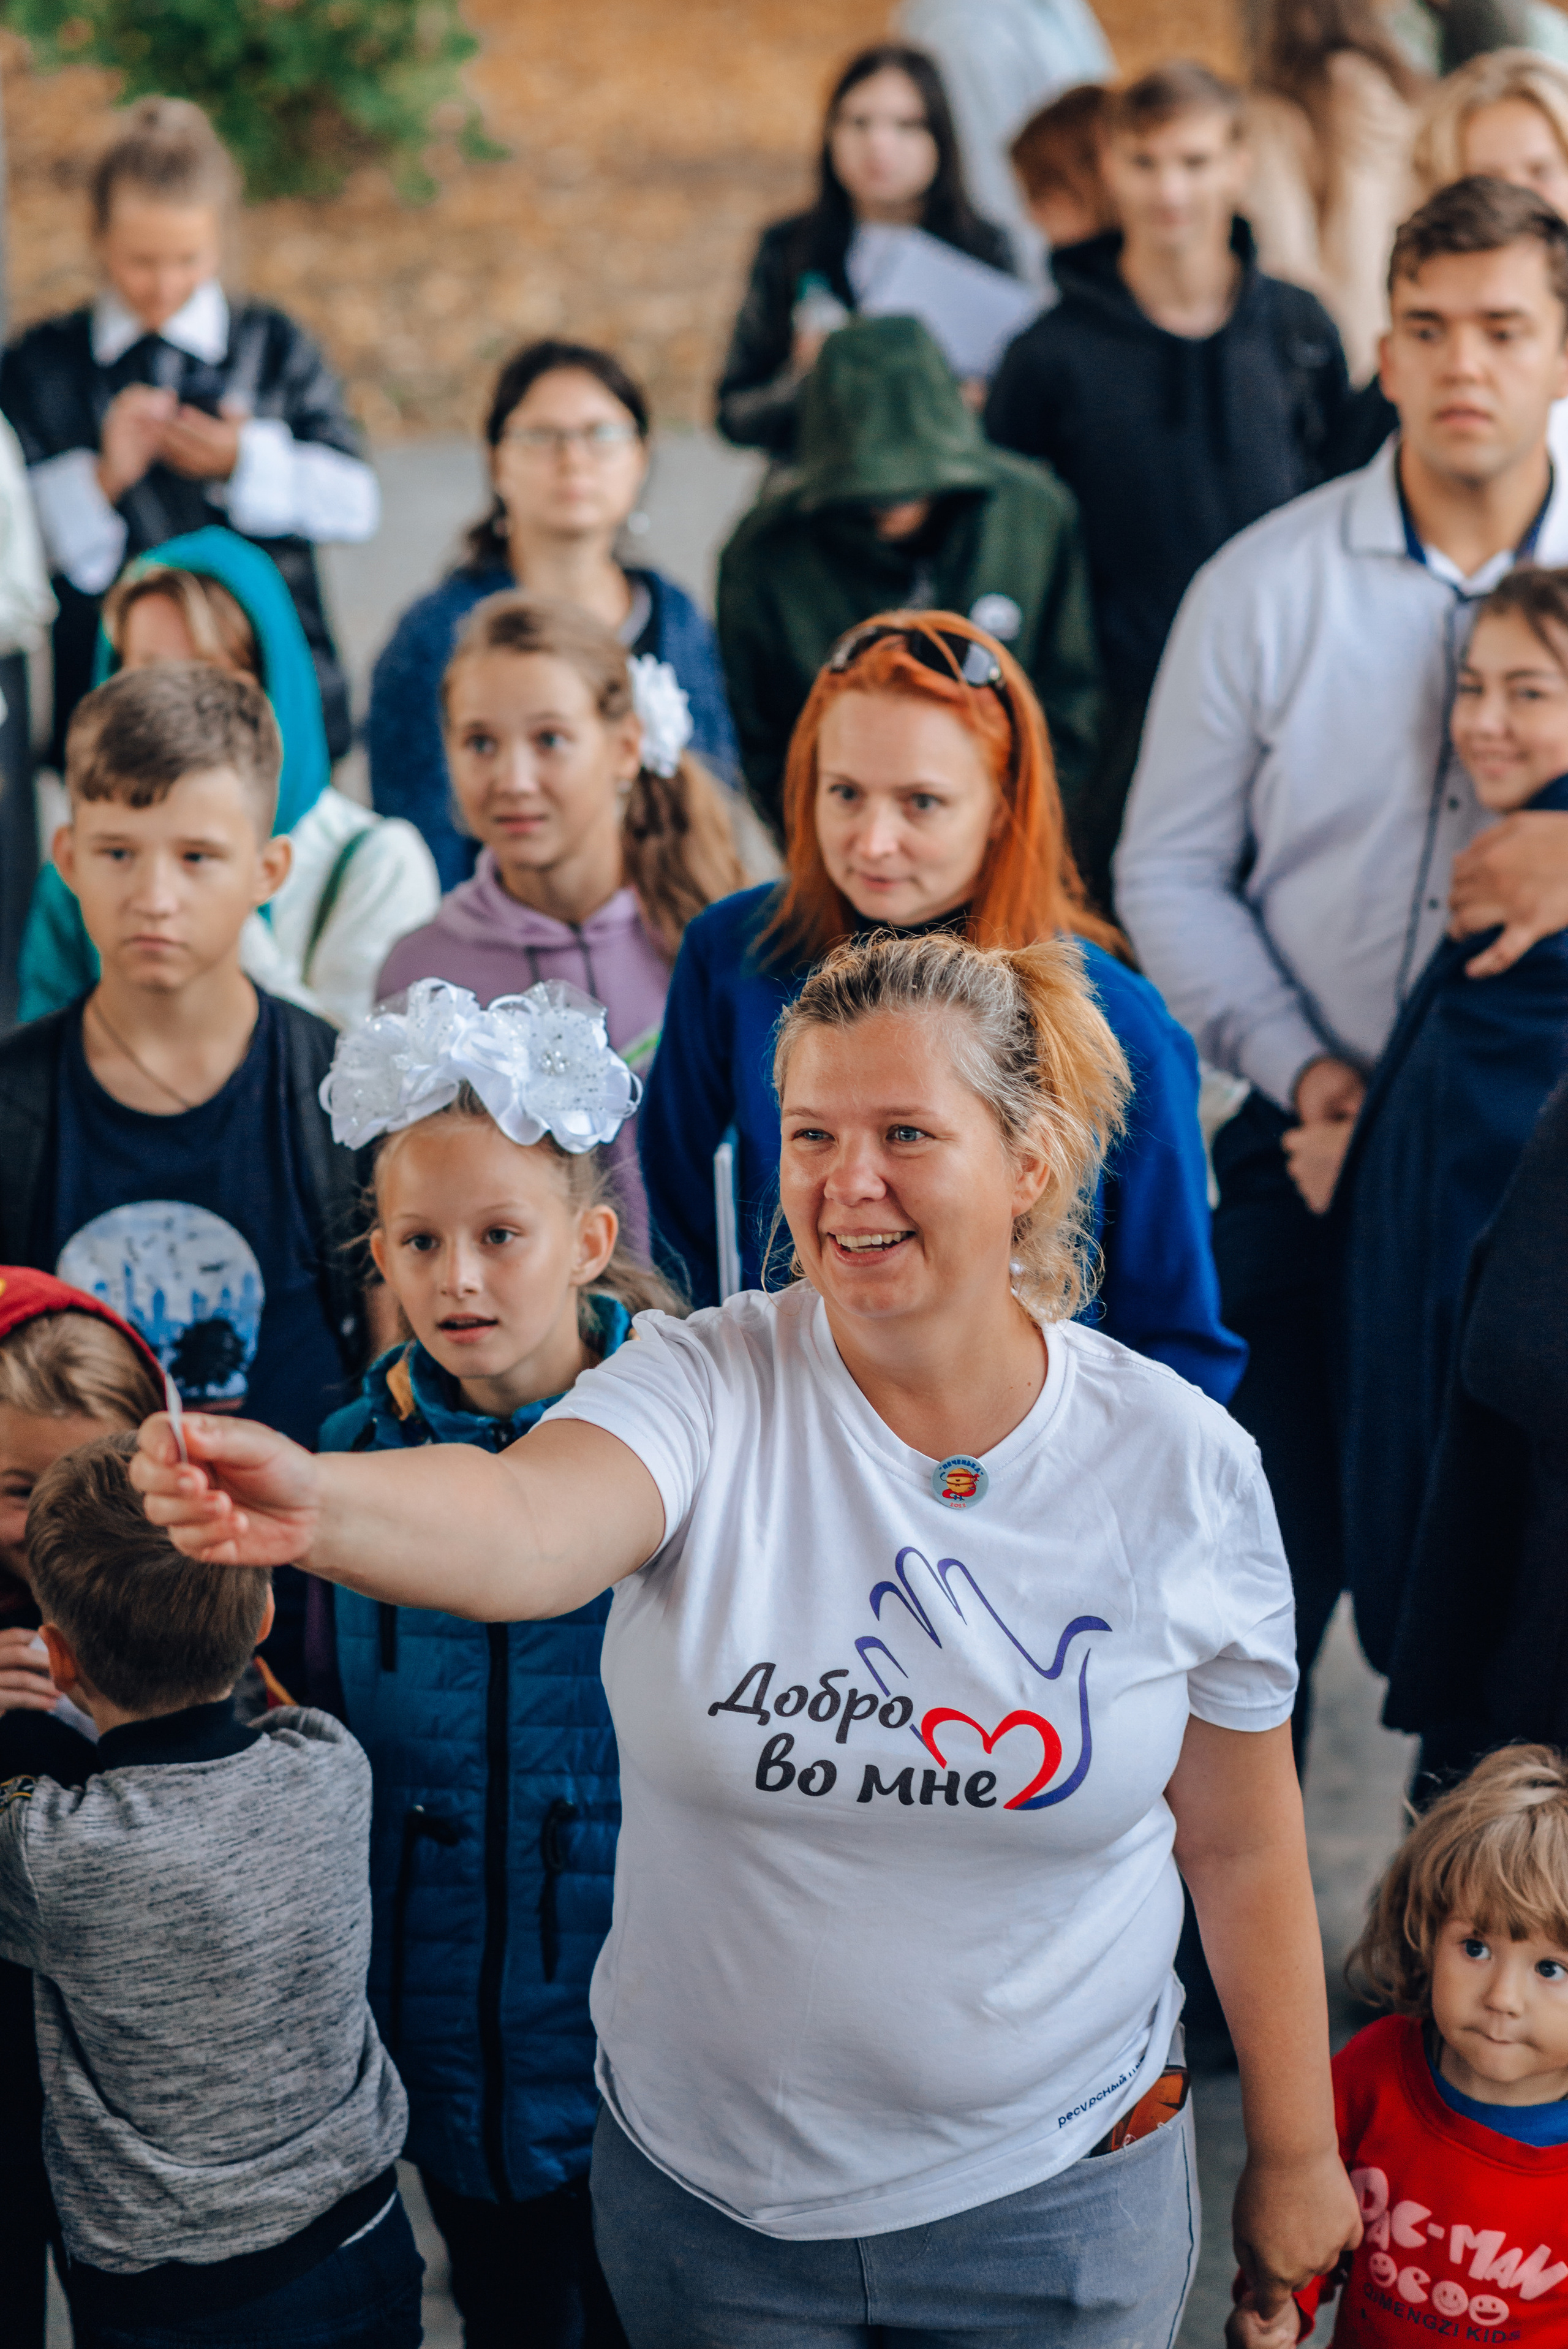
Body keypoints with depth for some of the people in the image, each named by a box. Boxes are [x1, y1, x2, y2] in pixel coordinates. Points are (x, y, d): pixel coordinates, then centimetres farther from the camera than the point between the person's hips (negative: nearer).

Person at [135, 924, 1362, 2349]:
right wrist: (309, 1505, -58)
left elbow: (1243, 1847, -1)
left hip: (1053, 2194, 0)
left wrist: (1297, 2160, 6)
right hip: (706, 2186, 0)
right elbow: (524, 1530, -37)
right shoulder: (709, 1389, -15)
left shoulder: (1179, 1464, -11)